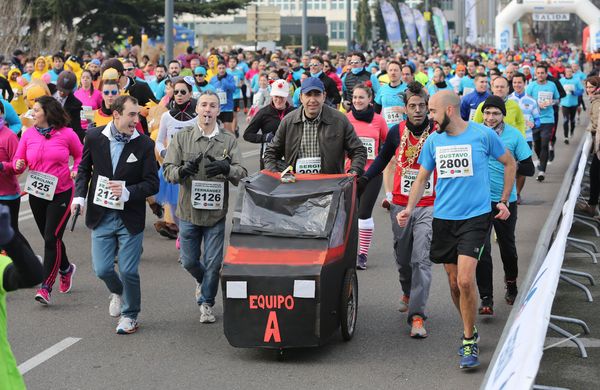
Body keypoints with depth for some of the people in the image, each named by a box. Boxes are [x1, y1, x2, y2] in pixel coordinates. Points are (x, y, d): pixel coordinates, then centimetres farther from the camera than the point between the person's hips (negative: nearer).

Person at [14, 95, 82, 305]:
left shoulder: (66, 134, -6)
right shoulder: (28, 134, 2)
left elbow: (80, 155, 8)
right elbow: (18, 161, 6)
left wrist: (76, 170, -10)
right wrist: (18, 165, -16)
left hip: (61, 193, -4)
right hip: (37, 194, 4)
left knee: (52, 238, -10)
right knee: (50, 238, 15)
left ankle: (46, 286, -7)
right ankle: (66, 268, 42)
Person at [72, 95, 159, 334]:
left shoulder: (144, 144, -8)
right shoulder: (94, 137, -3)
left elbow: (152, 184, -7)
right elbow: (84, 168, 10)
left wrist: (127, 192, -23)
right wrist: (79, 196, -5)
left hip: (130, 218, -2)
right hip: (101, 216, 2)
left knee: (128, 271, 2)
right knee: (102, 269, 3)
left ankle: (130, 316, 25)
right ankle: (117, 292, 37)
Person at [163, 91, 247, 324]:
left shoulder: (229, 140, 0)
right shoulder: (182, 138, 0)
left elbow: (241, 174, -7)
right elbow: (168, 170, -4)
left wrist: (226, 168, -29)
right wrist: (182, 171, -27)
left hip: (216, 212, 0)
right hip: (189, 211, 0)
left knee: (213, 263, 3)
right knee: (189, 261, 10)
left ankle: (206, 303, 20)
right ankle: (202, 280, 42)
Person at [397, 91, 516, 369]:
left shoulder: (483, 135, -5)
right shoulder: (433, 141, 6)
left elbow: (509, 163, 10)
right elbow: (422, 178, 13)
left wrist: (504, 201, 5)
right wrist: (409, 209, -2)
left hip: (475, 216, -4)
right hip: (443, 218, 5)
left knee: (465, 280, -16)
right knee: (454, 282, 10)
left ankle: (469, 342, -2)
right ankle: (470, 330, 31)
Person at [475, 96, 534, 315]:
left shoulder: (514, 135, -6)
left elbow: (530, 169, -6)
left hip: (506, 200, 1)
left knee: (507, 246, 17)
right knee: (482, 250, -8)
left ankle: (511, 283, 44)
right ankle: (486, 299, -2)